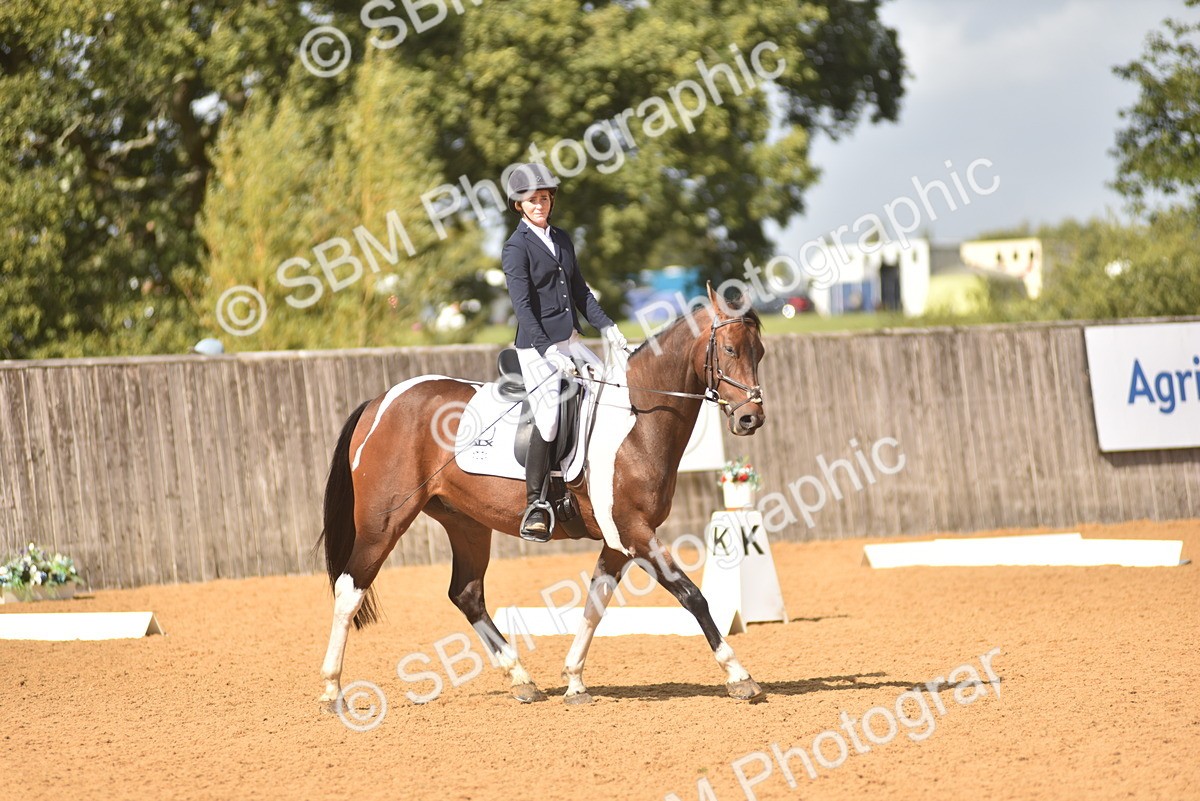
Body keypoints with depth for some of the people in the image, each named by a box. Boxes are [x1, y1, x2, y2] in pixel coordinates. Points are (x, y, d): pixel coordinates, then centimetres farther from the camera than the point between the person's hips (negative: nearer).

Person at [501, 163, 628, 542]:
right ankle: (535, 504, -12)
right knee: (549, 417, -19)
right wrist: (549, 353, -26)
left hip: (570, 341, 8)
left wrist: (606, 326, 9)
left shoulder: (561, 239, 13)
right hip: (537, 346, -8)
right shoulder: (517, 247, -10)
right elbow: (523, 306, -18)